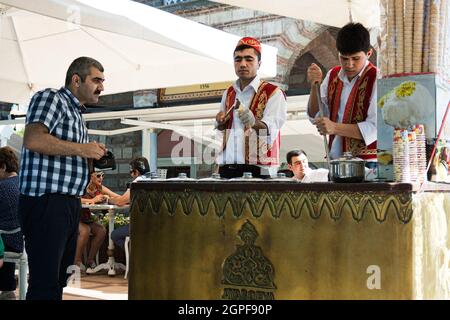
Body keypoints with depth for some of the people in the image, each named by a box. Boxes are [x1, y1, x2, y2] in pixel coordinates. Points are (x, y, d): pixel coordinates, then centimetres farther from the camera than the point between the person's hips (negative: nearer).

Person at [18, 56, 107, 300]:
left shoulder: (76, 114, 24)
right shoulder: (50, 98, -4)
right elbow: (33, 140, -22)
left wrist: (93, 158, 14)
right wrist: (82, 149, -15)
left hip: (69, 204, 10)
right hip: (45, 200, -10)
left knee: (59, 280, 12)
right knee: (45, 284, -10)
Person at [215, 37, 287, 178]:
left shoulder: (274, 93, -2)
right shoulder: (228, 93, 17)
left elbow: (271, 129, -17)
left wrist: (254, 123, -37)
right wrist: (220, 123, 5)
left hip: (259, 169, -5)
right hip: (227, 167, 5)